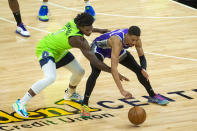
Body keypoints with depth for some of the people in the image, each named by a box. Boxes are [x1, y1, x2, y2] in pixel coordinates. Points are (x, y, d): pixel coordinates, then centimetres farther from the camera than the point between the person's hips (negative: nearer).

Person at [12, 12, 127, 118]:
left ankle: (70, 94, 51)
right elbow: (95, 62, -36)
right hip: (45, 49, -10)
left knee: (79, 72, 16)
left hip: (58, 50, 10)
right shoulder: (78, 40, -36)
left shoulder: (75, 23, -14)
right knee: (50, 78, -33)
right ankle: (20, 104, -28)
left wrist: (99, 31, 26)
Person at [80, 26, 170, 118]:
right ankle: (84, 105, -24)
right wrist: (122, 90, -61)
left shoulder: (136, 39, -28)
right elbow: (114, 68, -54)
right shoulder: (117, 41, -47)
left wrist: (143, 69, -37)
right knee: (95, 72, -32)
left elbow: (142, 57, -13)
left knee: (139, 70, 3)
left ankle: (152, 96, 25)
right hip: (99, 48, -6)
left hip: (119, 50, 6)